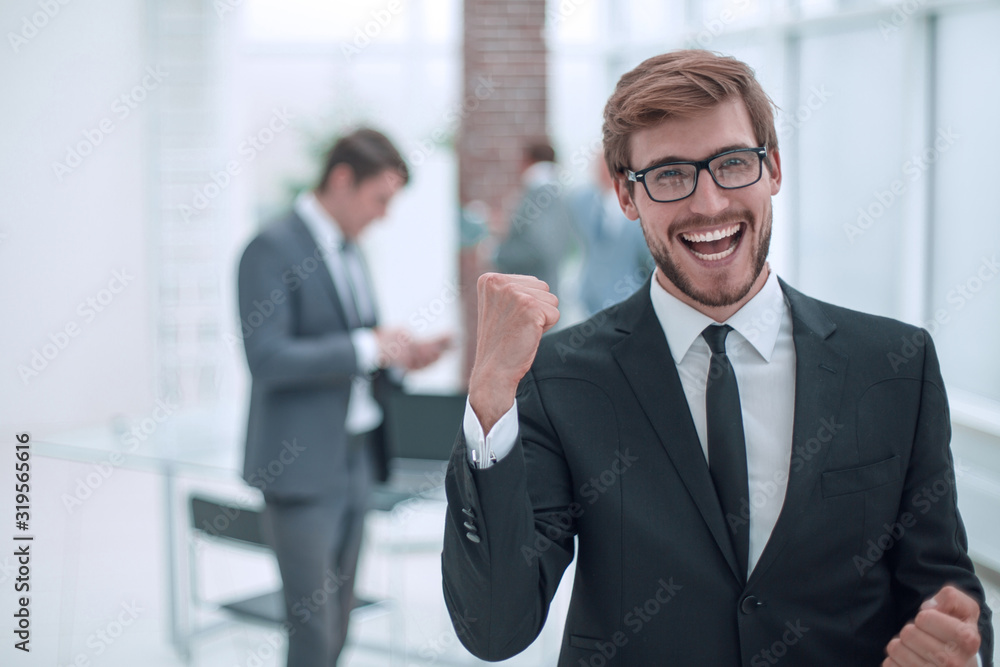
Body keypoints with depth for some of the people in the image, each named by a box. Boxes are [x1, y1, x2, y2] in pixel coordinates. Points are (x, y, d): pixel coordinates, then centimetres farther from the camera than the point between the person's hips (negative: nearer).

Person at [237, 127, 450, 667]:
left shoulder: (348, 250, 15)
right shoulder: (272, 249, -12)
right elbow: (267, 359, -21)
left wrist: (397, 355, 3)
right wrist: (367, 347, -21)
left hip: (355, 459, 8)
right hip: (301, 467, -8)